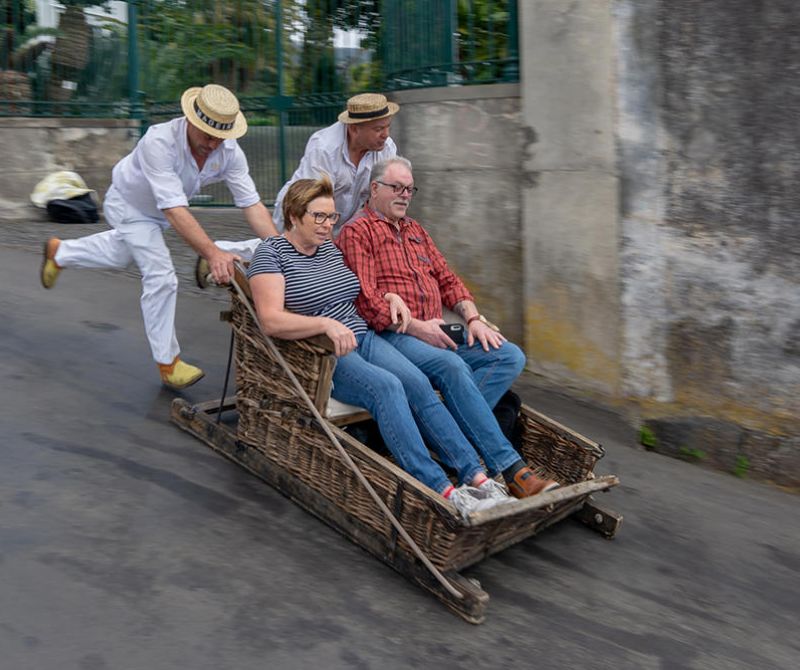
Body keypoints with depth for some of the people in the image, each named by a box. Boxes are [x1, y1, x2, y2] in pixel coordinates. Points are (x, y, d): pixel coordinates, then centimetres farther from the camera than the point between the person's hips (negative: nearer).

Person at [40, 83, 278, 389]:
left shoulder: (229, 152, -29)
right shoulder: (159, 142, -43)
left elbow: (252, 204, -30)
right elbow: (174, 209, -50)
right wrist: (212, 252, -61)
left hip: (158, 209, 6)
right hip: (129, 204, -6)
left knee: (122, 254, 29)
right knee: (161, 276, -15)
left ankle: (60, 251, 56)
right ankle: (168, 363, -1)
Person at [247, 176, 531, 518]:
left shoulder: (330, 248, 17)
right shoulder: (270, 254, -4)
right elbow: (270, 320, -18)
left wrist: (389, 297, 11)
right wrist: (326, 324, -31)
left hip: (363, 339, 7)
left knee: (418, 382, -21)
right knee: (386, 386, -32)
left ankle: (476, 475, -26)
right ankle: (442, 490, -36)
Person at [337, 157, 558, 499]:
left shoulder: (415, 230, 27)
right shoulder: (357, 231, 1)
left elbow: (447, 279, 23)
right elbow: (366, 300, -10)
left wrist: (473, 318, 5)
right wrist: (415, 327, -15)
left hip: (432, 332, 8)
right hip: (390, 337, -8)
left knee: (510, 357, -11)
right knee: (452, 366, -34)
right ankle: (510, 470, -34)